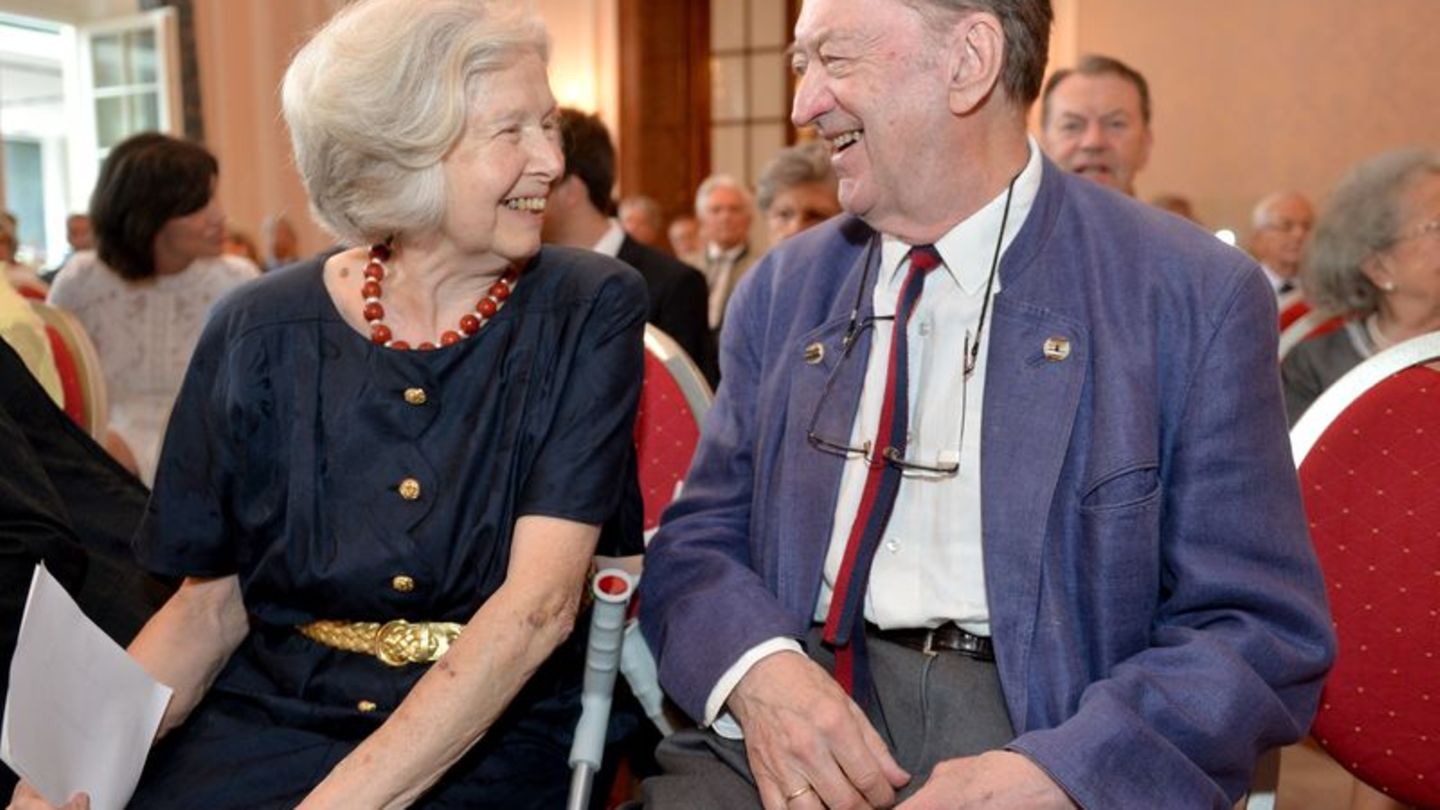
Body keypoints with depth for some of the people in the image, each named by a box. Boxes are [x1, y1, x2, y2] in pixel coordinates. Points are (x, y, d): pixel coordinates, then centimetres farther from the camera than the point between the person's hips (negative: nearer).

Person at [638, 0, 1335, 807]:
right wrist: (757, 669, -14)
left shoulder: (1198, 296, -4)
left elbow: (1262, 634, -4)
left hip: (1047, 730, -2)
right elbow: (700, 539, 8)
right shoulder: (784, 288, 7)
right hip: (801, 730, 3)